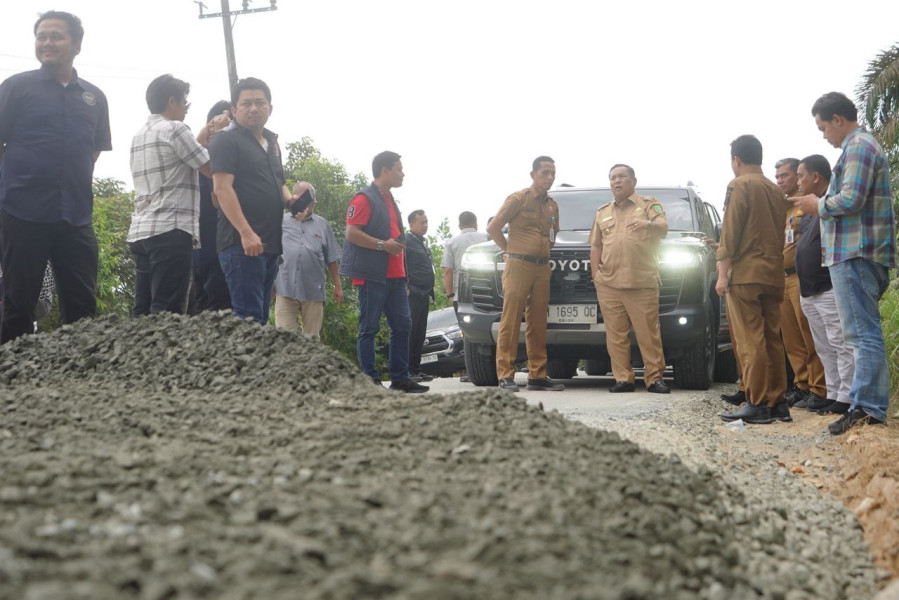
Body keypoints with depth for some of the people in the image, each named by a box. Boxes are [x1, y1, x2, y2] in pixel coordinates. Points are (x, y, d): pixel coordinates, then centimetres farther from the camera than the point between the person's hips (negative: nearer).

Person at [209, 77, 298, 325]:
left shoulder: (272, 144, 21)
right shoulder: (227, 140, -3)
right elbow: (222, 188, -13)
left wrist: (290, 200, 7)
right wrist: (246, 232, -22)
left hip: (270, 245, 8)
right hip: (241, 244, -8)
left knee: (261, 317, 9)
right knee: (249, 316, -13)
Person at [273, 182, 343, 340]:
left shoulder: (322, 225, 15)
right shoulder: (281, 222, 11)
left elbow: (331, 259, 15)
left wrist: (338, 286, 12)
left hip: (313, 291, 2)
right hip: (285, 289, -1)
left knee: (312, 338, 5)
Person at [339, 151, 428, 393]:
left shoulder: (390, 201, 21)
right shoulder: (364, 198, -8)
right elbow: (352, 233, -17)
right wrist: (383, 244, -19)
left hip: (394, 275, 9)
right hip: (372, 275, -9)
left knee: (402, 325, 6)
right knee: (369, 328, -3)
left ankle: (400, 378, 12)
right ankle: (371, 381, -1)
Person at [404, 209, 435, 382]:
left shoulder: (423, 243, 22)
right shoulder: (407, 241, -7)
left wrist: (430, 294, 22)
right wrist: (407, 289, -19)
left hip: (423, 295, 9)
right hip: (412, 295, -9)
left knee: (420, 334, 10)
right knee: (411, 332, -9)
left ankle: (416, 369, 14)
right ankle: (407, 370, -8)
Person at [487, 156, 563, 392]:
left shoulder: (552, 206, 17)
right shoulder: (518, 199, -1)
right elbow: (493, 228, -2)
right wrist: (509, 249, 2)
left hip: (542, 268, 6)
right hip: (518, 266, -6)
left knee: (538, 323, 6)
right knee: (511, 322, -7)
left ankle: (537, 376, 9)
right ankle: (506, 376, -7)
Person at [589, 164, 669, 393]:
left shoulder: (649, 204, 11)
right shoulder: (603, 213, 24)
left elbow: (663, 228, -6)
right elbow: (596, 246, 25)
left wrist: (648, 224, -29)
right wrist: (595, 275, 12)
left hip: (643, 283, -3)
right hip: (609, 285, 4)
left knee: (649, 333, -7)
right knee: (616, 335, -1)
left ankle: (654, 378, -1)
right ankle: (623, 379, 3)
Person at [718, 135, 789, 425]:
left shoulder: (739, 186, -6)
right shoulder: (775, 190, 16)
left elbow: (730, 233, -11)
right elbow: (779, 233, 19)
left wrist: (722, 273, -10)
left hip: (745, 274, -7)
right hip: (773, 275, 7)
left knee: (750, 341, -7)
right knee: (772, 339, 9)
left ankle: (757, 405, -9)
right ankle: (777, 401, 10)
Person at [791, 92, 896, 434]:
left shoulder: (858, 147, -10)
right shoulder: (865, 146, 24)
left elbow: (851, 199, -20)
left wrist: (820, 206, -4)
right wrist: (822, 206, 18)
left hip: (855, 255, -11)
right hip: (861, 253, 11)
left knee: (863, 334, -11)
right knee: (864, 333, 11)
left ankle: (868, 409, -12)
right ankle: (867, 407, 14)